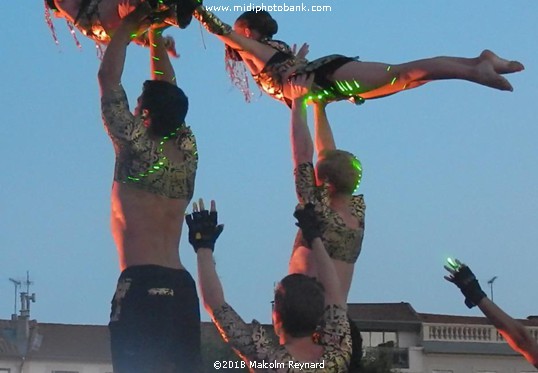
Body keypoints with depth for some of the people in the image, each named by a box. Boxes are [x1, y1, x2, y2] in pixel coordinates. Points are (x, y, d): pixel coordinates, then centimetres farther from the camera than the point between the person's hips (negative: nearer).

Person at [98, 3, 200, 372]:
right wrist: (155, 35, 34)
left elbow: (109, 78, 6)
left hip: (141, 283, -6)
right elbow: (167, 92, 27)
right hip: (181, 285, 7)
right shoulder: (187, 151, 13)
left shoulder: (138, 146, -2)